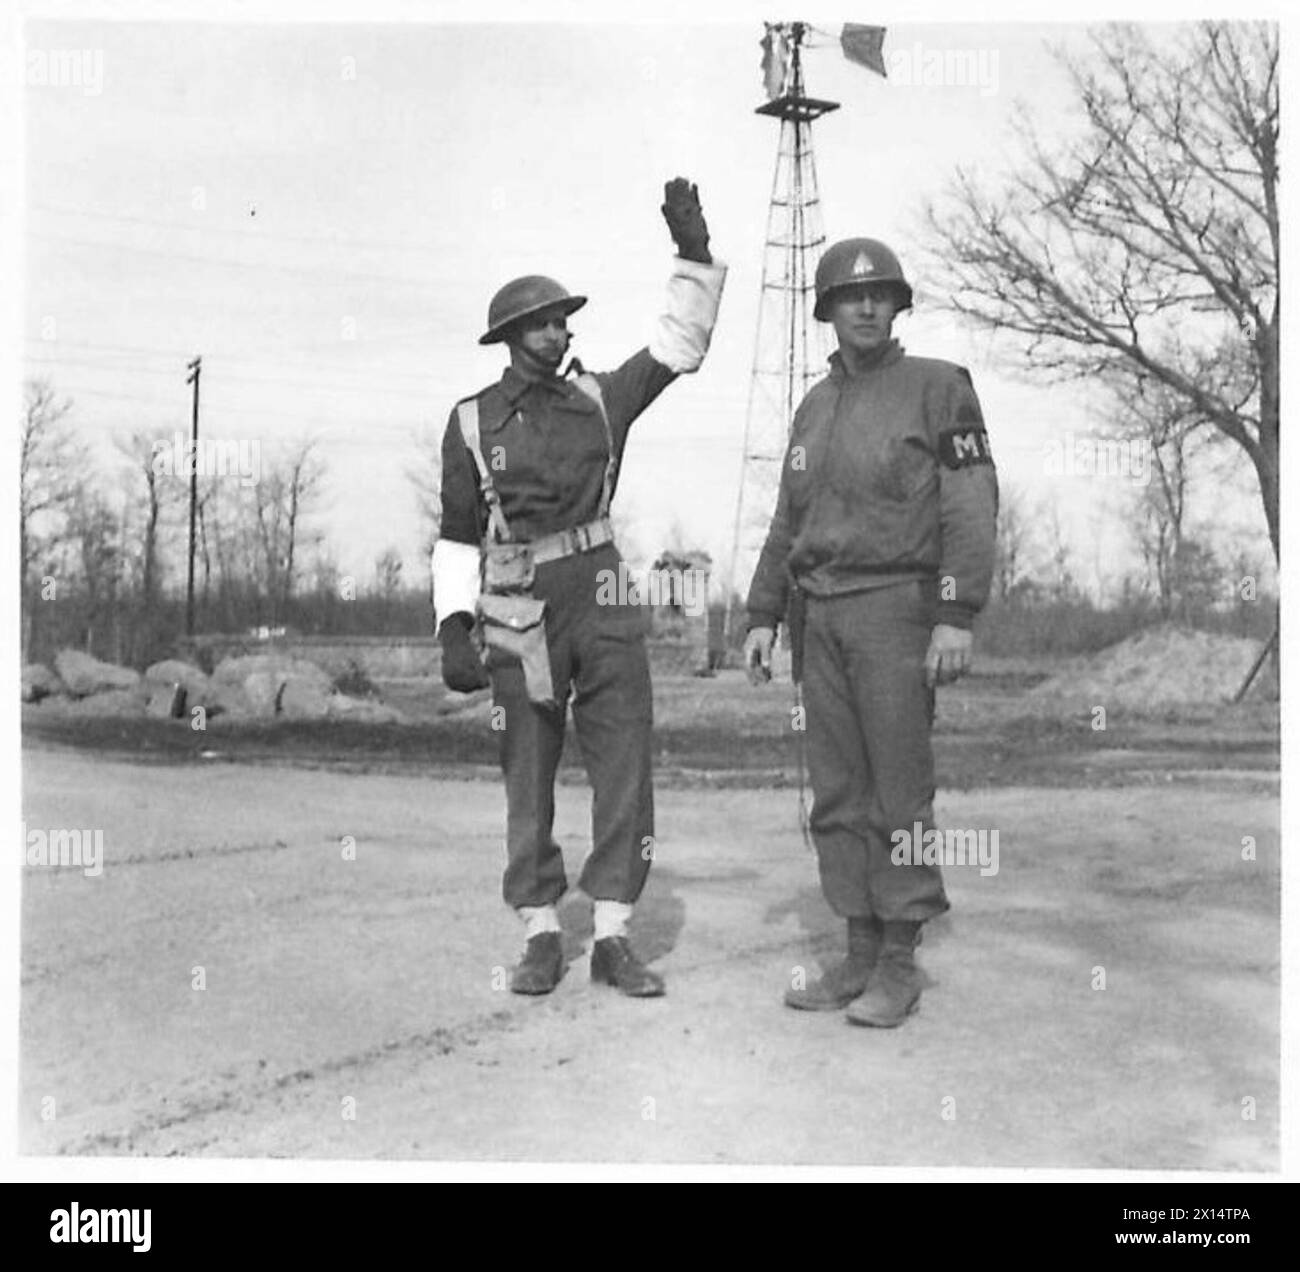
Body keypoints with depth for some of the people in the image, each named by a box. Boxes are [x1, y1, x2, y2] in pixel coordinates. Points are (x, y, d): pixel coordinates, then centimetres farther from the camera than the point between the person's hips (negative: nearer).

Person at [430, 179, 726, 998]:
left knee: (625, 769, -3)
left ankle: (613, 941, 6)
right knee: (530, 782, 4)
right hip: (521, 617, -2)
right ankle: (542, 940, 15)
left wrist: (693, 251, -3)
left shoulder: (598, 400, 9)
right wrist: (453, 631, -6)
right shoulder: (472, 423, 3)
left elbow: (682, 346, 7)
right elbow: (459, 536, 4)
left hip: (604, 606, 2)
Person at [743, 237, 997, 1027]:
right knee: (838, 797, 6)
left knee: (900, 792, -4)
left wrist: (958, 617, -19)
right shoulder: (815, 407, 16)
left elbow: (972, 506, -10)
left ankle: (901, 966, 4)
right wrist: (764, 618, 12)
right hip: (821, 619, 6)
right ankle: (861, 956, 14)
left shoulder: (939, 386, -2)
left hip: (897, 608, -6)